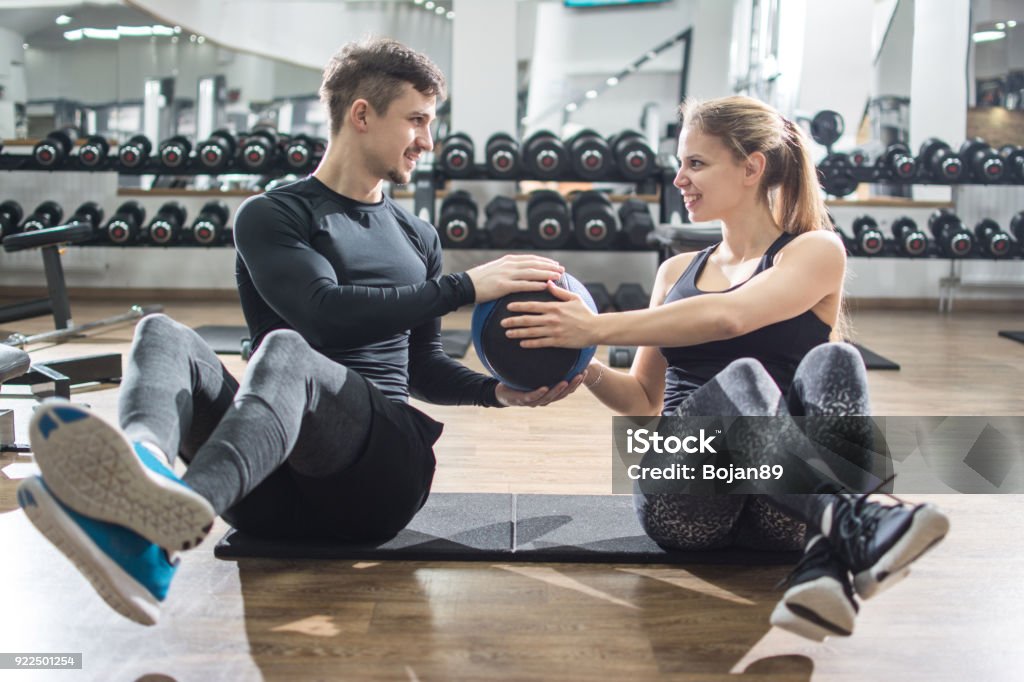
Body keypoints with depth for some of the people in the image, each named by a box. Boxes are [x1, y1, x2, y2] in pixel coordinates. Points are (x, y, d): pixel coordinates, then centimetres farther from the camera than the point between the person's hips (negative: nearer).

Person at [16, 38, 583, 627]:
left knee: (284, 351, -33)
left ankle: (176, 520, -67)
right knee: (163, 334, -27)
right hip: (278, 484, 0)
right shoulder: (271, 217, 8)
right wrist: (464, 288, -12)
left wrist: (498, 392, 6)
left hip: (384, 472, 1)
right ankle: (144, 476, -63)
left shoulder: (418, 239, 24)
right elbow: (323, 310, -10)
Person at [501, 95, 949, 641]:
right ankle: (853, 525, -54)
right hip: (682, 498, 2)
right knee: (740, 377, -30)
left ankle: (823, 565, -52)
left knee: (834, 361, -32)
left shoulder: (817, 250, 7)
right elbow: (644, 400, 22)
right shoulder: (676, 272, 24)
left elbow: (729, 317, -15)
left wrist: (597, 328, -19)